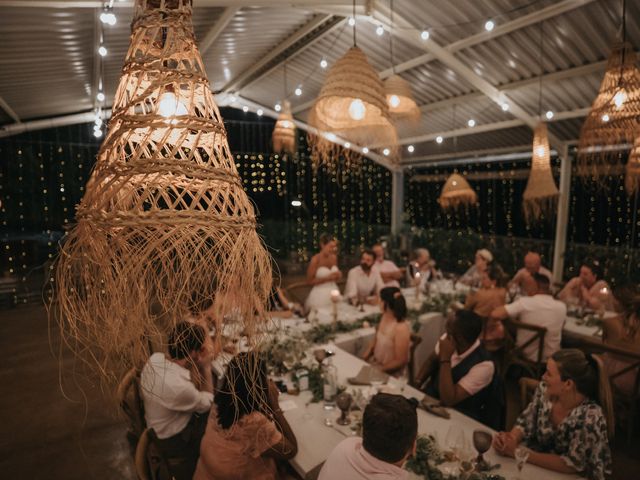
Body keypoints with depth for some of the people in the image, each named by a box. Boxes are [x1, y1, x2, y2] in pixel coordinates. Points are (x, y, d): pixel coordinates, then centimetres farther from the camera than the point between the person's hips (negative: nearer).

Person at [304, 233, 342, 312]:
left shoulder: (334, 257, 5)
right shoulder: (315, 259, -12)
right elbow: (309, 281, -11)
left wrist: (338, 276, -3)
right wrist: (328, 278, -17)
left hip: (334, 294, 5)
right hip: (320, 295, -5)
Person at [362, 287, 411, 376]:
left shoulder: (401, 328, -25)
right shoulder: (384, 317, -2)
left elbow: (400, 361, -20)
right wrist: (363, 359, 0)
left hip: (390, 373, -7)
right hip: (375, 363, 7)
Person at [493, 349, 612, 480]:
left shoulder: (589, 416, -26)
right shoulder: (545, 389, -13)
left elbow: (572, 465, -21)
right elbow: (525, 422, -2)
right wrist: (510, 439, -22)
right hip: (542, 467, 4)